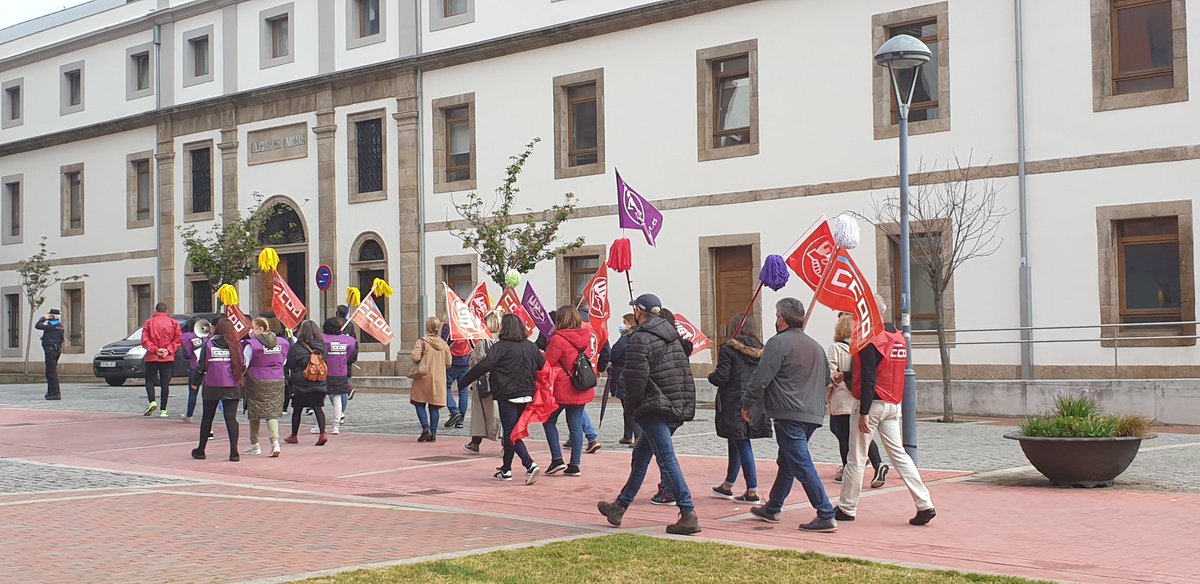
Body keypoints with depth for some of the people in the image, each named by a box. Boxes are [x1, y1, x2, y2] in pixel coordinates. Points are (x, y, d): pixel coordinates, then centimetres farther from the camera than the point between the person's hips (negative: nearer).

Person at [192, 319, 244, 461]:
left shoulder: (208, 344, -4)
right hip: (231, 387, 0)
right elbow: (242, 365, -3)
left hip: (212, 386, 0)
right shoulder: (234, 345, -4)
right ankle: (234, 452, -8)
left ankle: (201, 450, 24)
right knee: (231, 418, 1)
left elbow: (201, 366, -2)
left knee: (207, 418, 14)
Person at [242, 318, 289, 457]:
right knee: (272, 412, 5)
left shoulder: (251, 344, -12)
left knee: (255, 412, 12)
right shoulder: (281, 343, 2)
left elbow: (244, 364, -10)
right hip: (276, 382, 3)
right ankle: (275, 441, -15)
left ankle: (254, 444, 21)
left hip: (257, 382, -3)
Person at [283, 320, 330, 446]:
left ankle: (294, 436, 23)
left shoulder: (296, 347, -11)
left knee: (297, 409, 11)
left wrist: (288, 376, 13)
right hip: (320, 384, 3)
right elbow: (326, 362, 9)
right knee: (318, 408, 2)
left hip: (301, 384, -3)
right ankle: (323, 433, -15)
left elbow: (289, 365, -3)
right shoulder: (322, 346, 0)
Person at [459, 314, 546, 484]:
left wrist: (465, 380, -8)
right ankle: (506, 469, 27)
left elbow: (484, 365, -17)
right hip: (526, 396, 7)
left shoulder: (501, 347, -12)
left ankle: (530, 465, -18)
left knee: (511, 434, -2)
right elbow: (543, 365, 14)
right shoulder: (531, 347, 7)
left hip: (508, 396, -7)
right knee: (511, 432, 18)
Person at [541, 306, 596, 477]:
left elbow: (547, 364, -13)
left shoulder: (558, 339, -17)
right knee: (576, 425, 10)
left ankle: (557, 459, 4)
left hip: (562, 389, -6)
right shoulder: (588, 336, 2)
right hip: (582, 390, 6)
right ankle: (575, 465, 10)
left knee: (549, 421, 11)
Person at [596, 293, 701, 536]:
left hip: (655, 409, -9)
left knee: (667, 460, -8)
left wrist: (631, 404, 0)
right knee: (641, 456, 18)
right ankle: (620, 507, 29)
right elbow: (685, 372, 16)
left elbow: (636, 379, -15)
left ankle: (688, 514, -13)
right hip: (679, 408, 9)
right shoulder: (672, 336, 14)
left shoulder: (640, 339, -12)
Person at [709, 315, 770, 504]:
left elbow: (721, 377, -15)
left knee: (742, 445, -4)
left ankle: (752, 491, -6)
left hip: (734, 405, -7)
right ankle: (727, 486, 31)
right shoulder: (760, 350, 6)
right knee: (736, 444, 19)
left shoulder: (728, 349, -11)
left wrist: (711, 376, 5)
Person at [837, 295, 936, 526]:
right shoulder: (900, 338, 11)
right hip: (893, 405, 8)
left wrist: (863, 413, -19)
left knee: (856, 459, 3)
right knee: (899, 454, 8)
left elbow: (868, 379, -19)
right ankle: (925, 505, -1)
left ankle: (847, 509, 12)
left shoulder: (870, 340, -14)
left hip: (873, 403, -7)